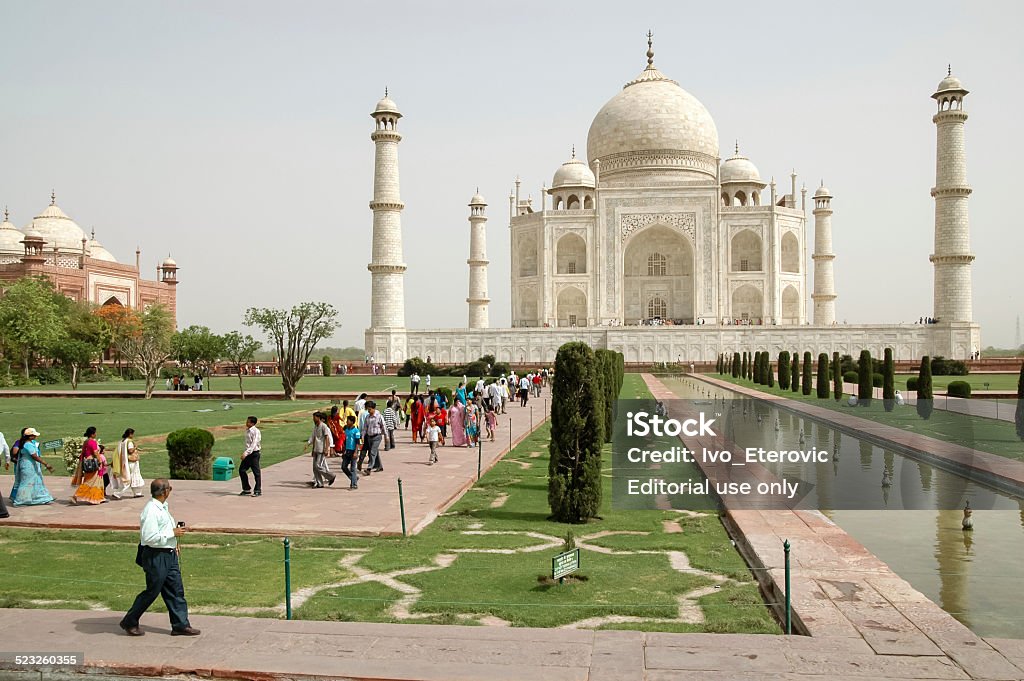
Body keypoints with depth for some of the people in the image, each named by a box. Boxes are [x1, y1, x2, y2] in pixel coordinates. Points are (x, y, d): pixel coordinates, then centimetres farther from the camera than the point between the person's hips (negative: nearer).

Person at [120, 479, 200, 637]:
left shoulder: (163, 508, 10)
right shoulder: (151, 511, -21)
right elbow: (150, 537, -26)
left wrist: (173, 545, 16)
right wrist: (173, 533, -21)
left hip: (169, 555, 9)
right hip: (156, 557, -9)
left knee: (176, 590, 9)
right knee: (152, 591, 3)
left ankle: (180, 625, 15)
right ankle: (129, 622, 21)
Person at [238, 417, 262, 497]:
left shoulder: (256, 431, -15)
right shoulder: (247, 431, 10)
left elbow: (254, 444, -23)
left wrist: (246, 453, -31)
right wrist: (246, 453, 17)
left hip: (254, 453, -9)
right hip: (248, 454, 9)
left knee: (256, 472, 0)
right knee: (241, 470, 7)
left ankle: (258, 491, 10)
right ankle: (246, 489, 17)